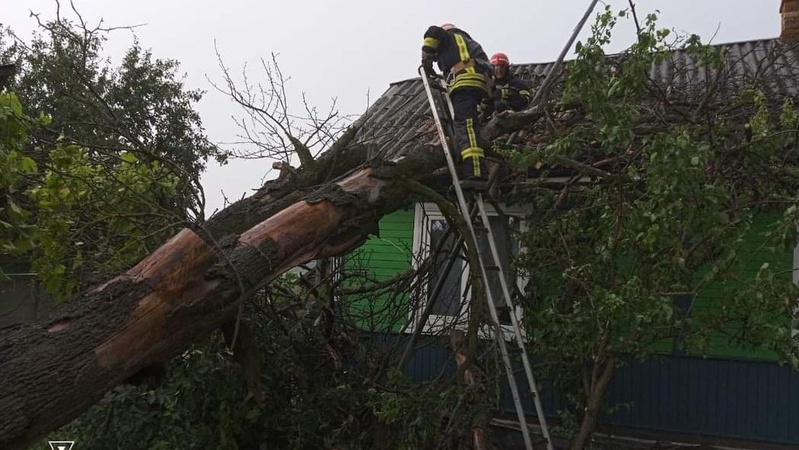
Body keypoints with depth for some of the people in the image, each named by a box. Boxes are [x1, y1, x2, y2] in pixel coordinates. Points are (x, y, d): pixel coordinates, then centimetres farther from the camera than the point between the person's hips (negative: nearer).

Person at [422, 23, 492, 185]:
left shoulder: (448, 37, 20)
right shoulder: (468, 40, 41)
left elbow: (433, 33, -3)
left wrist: (427, 59, 6)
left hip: (464, 80, -9)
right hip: (479, 82, 9)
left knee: (466, 126, -22)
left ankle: (475, 174, -37)